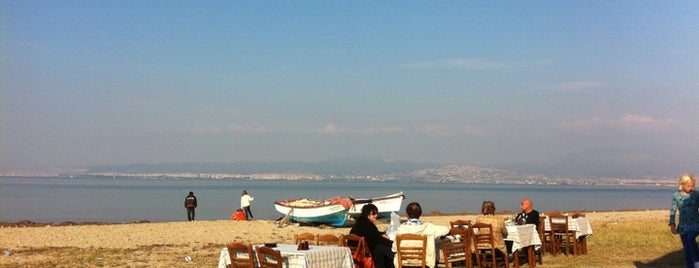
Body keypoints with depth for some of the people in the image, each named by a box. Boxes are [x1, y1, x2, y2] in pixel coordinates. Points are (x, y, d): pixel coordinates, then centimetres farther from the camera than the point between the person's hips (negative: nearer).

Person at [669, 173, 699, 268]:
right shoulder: (676, 196, 0)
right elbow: (673, 210, 4)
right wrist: (672, 224, -1)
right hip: (683, 225, 2)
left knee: (690, 239, -29)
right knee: (687, 249, 4)